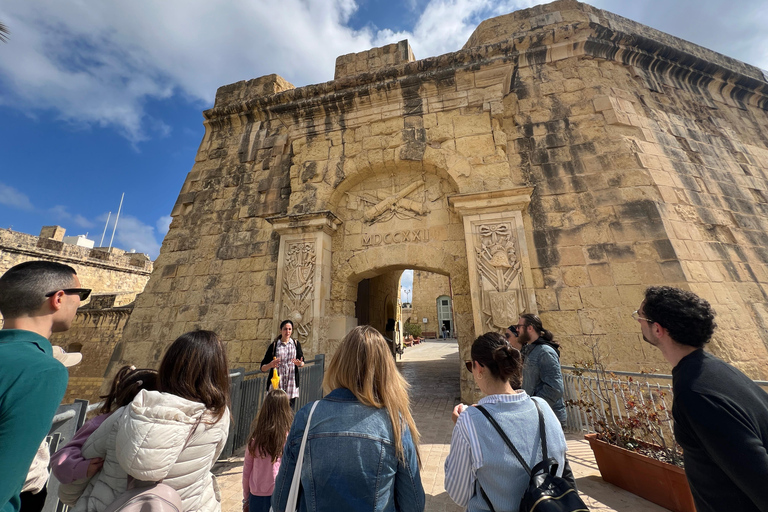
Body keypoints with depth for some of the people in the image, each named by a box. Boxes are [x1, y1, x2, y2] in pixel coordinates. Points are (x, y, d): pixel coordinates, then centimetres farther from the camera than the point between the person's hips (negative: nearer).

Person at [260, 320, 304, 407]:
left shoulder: (296, 344, 6)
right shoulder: (274, 345, 1)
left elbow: (302, 362, 12)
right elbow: (262, 368, 2)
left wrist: (300, 364, -10)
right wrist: (270, 365, -19)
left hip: (291, 384, 1)